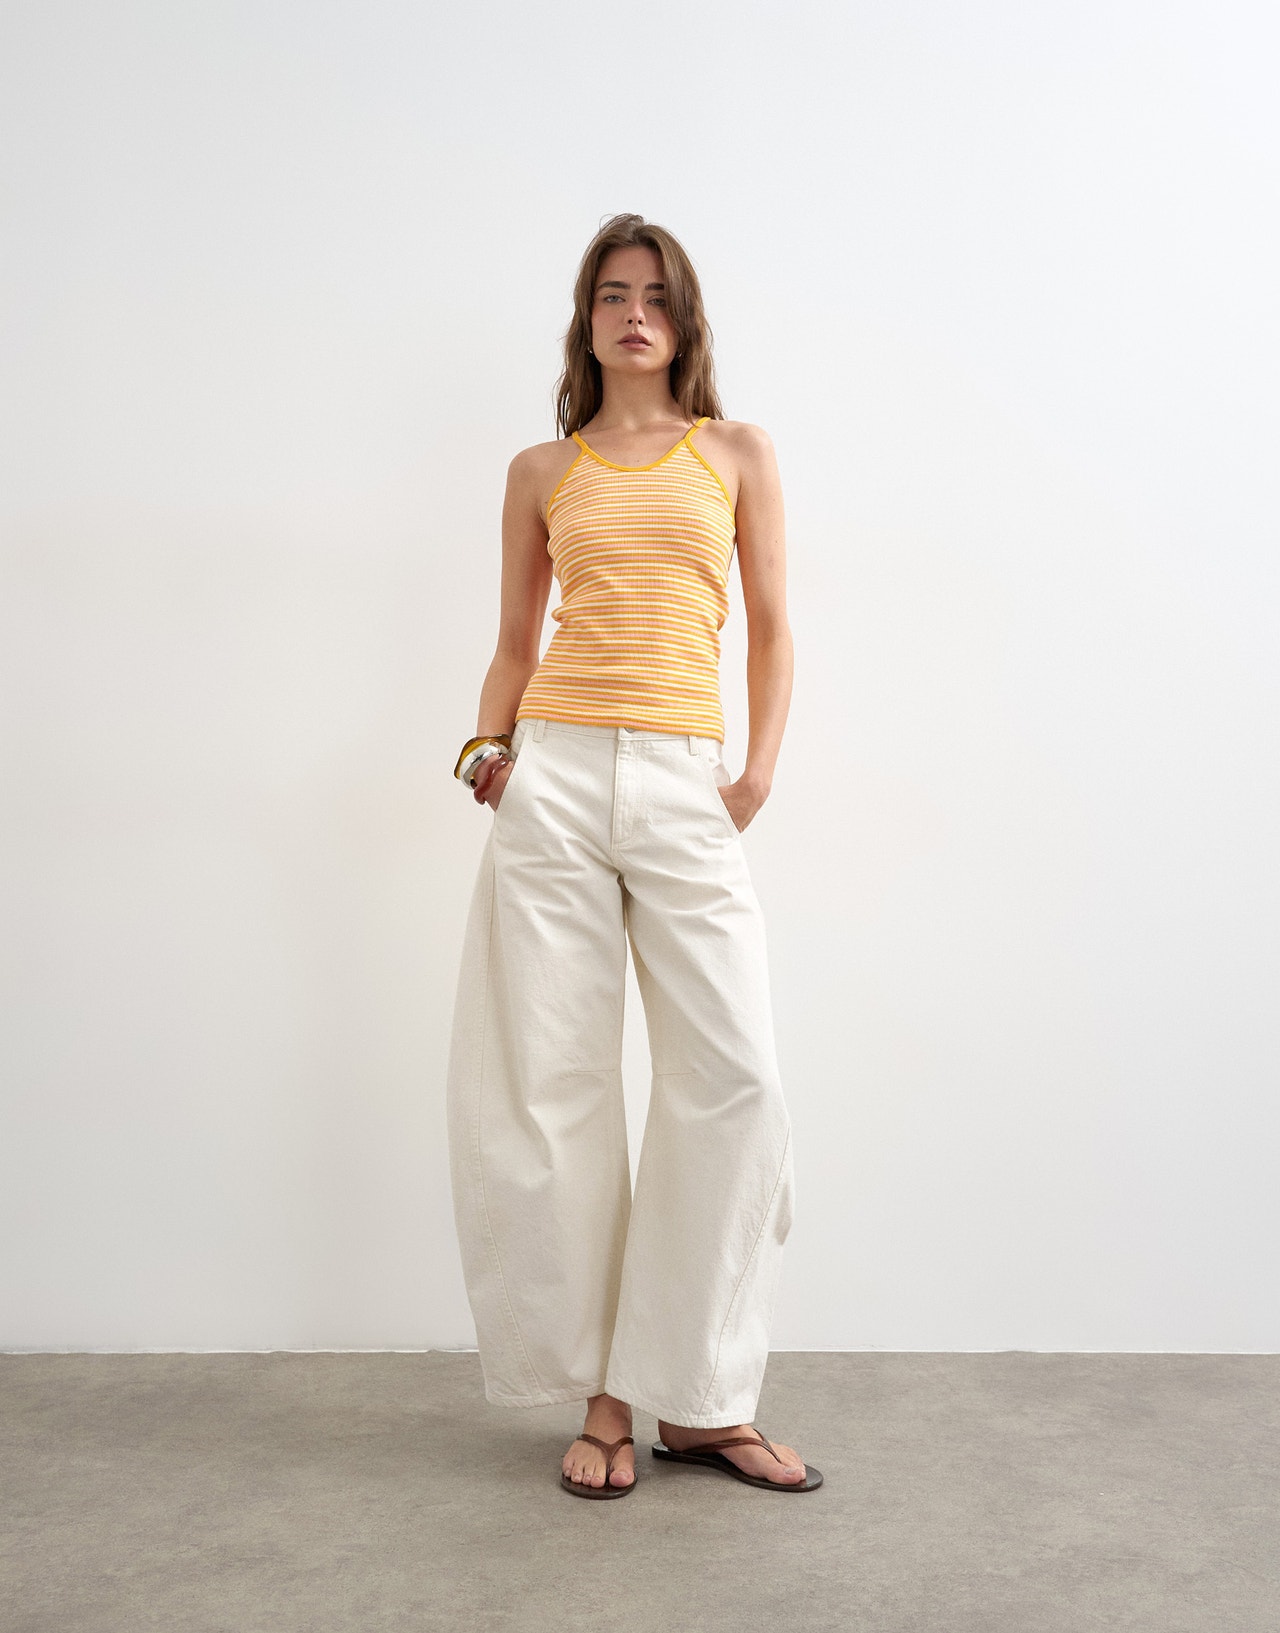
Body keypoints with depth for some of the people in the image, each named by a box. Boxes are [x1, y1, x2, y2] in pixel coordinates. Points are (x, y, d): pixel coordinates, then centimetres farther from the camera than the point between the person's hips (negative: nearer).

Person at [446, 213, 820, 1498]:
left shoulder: (737, 454, 15)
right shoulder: (541, 471, 16)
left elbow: (771, 629, 11)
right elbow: (515, 640, 18)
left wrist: (761, 768, -2)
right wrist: (489, 743, -1)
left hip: (685, 783, 0)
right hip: (555, 776, 1)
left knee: (732, 1076, -9)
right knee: (552, 1080, -1)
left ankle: (702, 1401, 7)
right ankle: (602, 1395, 12)